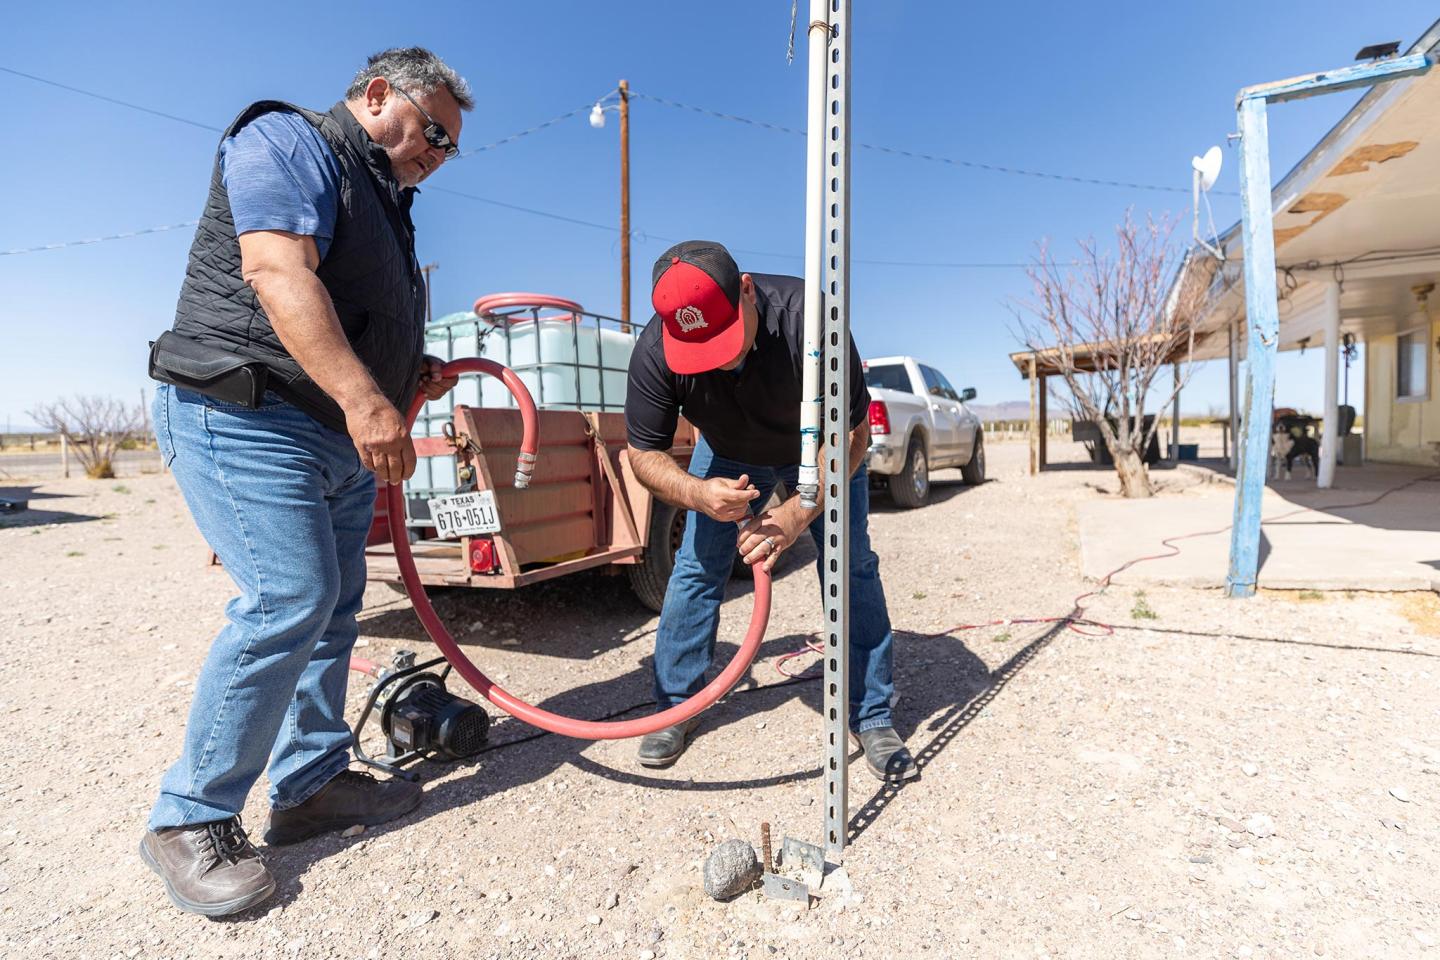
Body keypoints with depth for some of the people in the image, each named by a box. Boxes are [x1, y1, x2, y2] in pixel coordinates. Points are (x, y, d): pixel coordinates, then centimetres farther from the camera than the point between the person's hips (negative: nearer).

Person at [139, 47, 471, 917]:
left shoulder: (385, 203, 25)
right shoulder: (290, 140, -3)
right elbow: (276, 271, -21)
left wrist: (413, 378, 11)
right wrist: (364, 397, -31)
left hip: (341, 435, 10)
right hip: (246, 417, -10)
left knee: (335, 602, 8)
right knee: (290, 595, -16)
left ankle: (312, 783, 20)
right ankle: (192, 819, 1)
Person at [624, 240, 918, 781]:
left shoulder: (806, 317, -38)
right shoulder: (654, 352, -31)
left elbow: (853, 434, -30)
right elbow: (644, 452, -20)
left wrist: (797, 514, -42)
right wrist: (696, 493, -42)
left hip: (821, 451, -1)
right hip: (727, 456, 2)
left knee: (853, 566, -9)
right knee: (695, 569, -5)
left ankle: (872, 717, 7)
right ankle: (675, 707, 14)